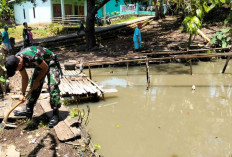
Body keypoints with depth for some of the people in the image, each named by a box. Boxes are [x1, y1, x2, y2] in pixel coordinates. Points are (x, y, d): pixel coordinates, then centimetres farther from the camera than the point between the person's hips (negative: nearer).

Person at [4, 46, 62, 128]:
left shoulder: (33, 57, -40)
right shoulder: (16, 60, -14)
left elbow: (45, 67, -21)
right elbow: (25, 78, 0)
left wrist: (37, 81, -12)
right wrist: (23, 94, 0)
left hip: (51, 63, -7)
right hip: (39, 65, 8)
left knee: (52, 87, -18)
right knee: (34, 87, 7)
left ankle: (55, 114, -13)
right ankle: (29, 110, 20)